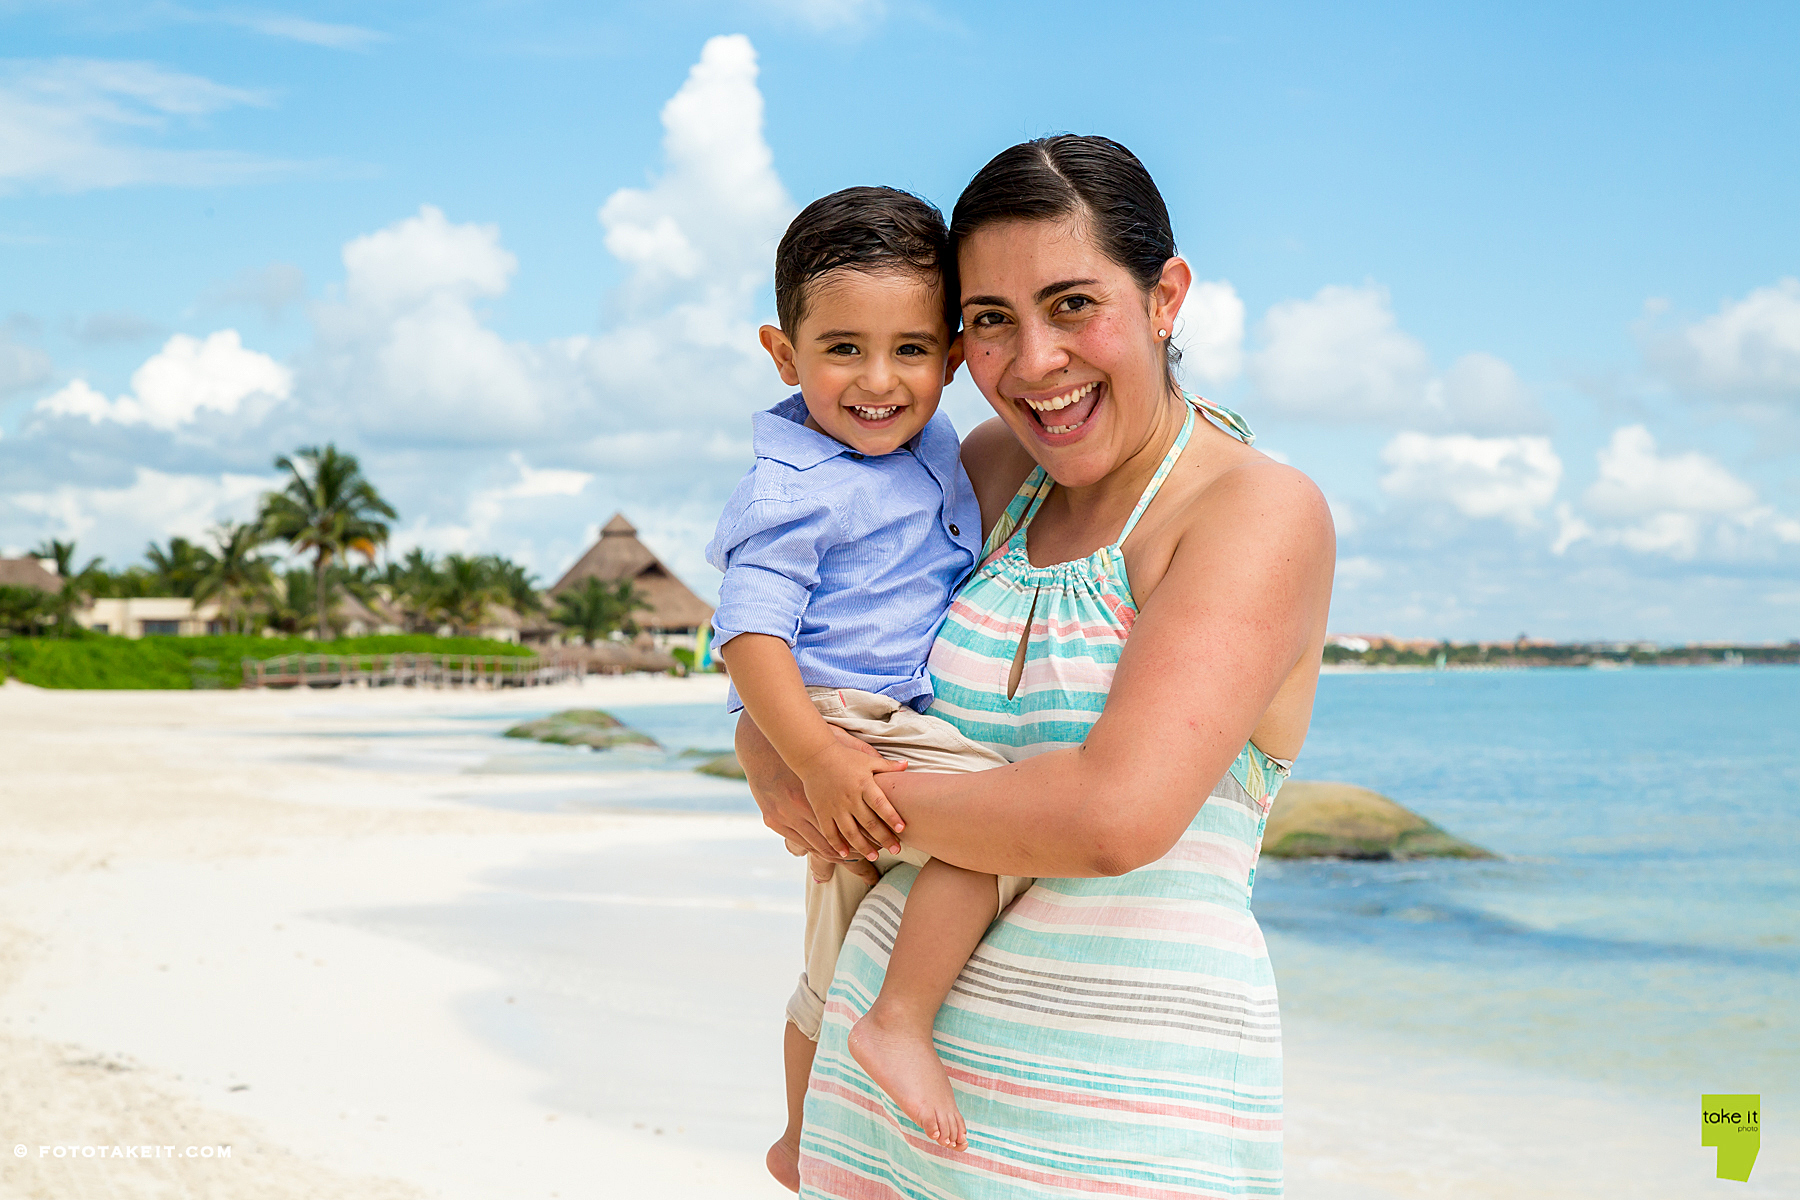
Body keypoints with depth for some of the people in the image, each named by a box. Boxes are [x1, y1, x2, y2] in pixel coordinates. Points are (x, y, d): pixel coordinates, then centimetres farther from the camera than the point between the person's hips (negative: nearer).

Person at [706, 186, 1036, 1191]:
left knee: (839, 970, 24)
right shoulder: (792, 494, -19)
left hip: (909, 726, 9)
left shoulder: (929, 445, 7)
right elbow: (750, 634, -25)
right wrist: (818, 760, -35)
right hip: (845, 730, -9)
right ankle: (901, 1025, -22)